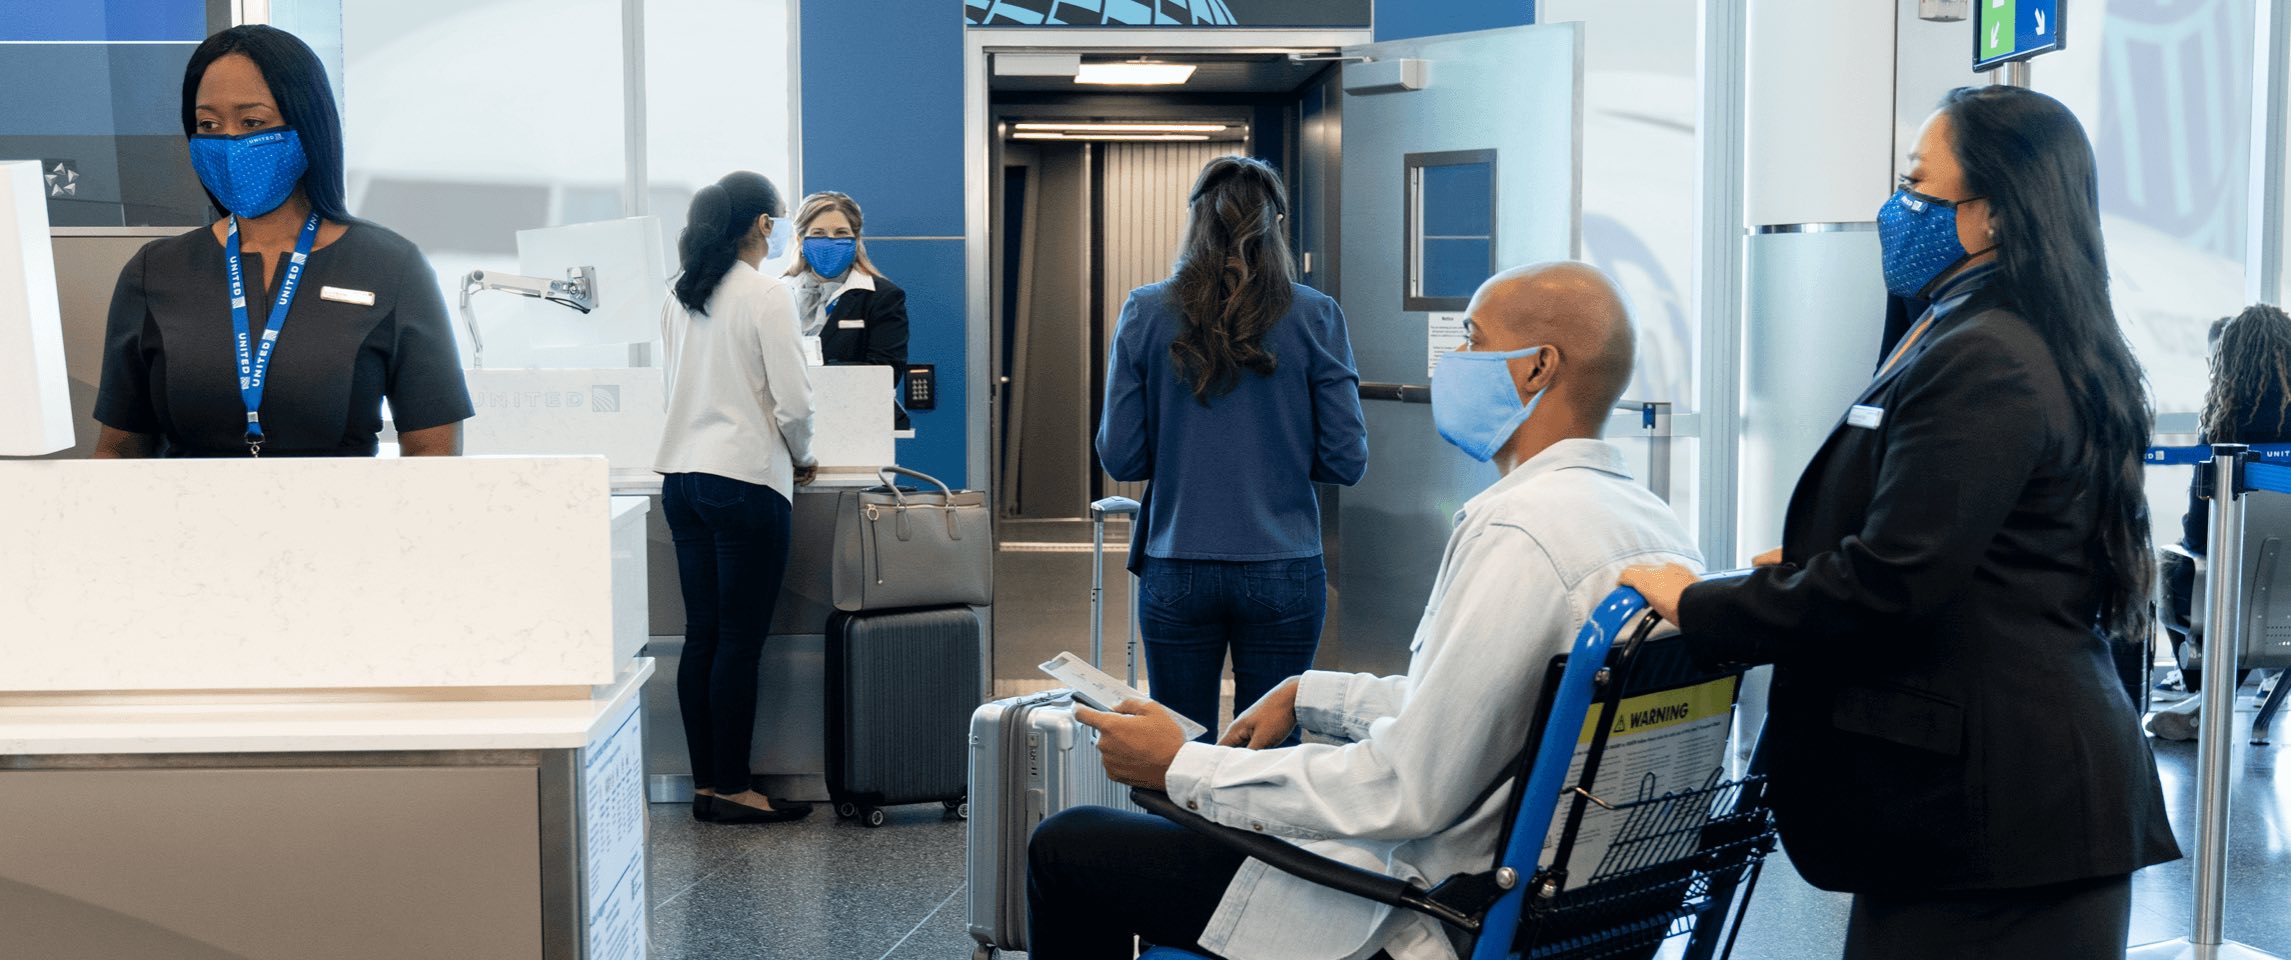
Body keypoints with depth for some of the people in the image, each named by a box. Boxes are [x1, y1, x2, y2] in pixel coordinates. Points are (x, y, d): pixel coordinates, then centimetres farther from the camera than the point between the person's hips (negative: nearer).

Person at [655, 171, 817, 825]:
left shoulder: (679, 298, 11)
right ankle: (732, 790, 3)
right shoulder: (765, 296, -10)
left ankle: (705, 783, 16)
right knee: (740, 642, -1)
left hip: (682, 474, 7)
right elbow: (793, 400, -14)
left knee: (702, 637, 10)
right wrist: (800, 457, 6)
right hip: (746, 479, -7)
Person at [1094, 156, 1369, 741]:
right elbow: (1346, 461, -4)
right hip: (1282, 574, -1)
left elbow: (1119, 457, -1)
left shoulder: (1146, 314, -2)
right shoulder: (1315, 318, -3)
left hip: (1176, 574, 1)